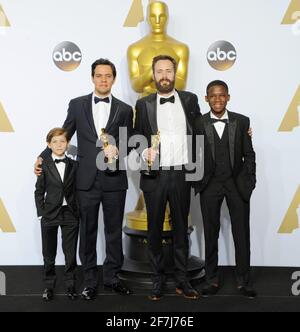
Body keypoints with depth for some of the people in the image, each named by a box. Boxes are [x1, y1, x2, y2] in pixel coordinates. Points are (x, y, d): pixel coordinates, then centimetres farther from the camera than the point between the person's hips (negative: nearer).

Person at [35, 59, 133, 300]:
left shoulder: (124, 109, 5)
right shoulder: (77, 104, 6)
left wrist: (117, 150, -14)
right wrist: (43, 157, 3)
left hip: (114, 180, 0)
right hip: (87, 180, 0)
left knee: (114, 232, 10)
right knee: (88, 232, 9)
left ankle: (112, 277, 27)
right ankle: (90, 280, 23)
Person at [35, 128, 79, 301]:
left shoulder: (74, 165, 2)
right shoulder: (44, 165, -2)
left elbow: (77, 190, 4)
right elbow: (39, 191, 0)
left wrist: (78, 211, -3)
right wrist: (41, 212, -6)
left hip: (70, 214, 1)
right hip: (50, 214, -1)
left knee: (71, 253, 6)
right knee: (49, 253, 10)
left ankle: (71, 284, 21)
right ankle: (49, 285, 24)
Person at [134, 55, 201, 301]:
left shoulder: (190, 100, 6)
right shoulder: (144, 104, 5)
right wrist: (145, 151, -12)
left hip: (181, 174, 0)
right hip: (155, 175, 0)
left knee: (181, 228, 9)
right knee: (155, 229, 7)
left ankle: (182, 280, 20)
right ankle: (158, 280, 20)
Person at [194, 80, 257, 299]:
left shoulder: (242, 121, 0)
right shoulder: (199, 123, -2)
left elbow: (249, 155, 2)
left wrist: (250, 183, -2)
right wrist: (197, 183, -3)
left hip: (237, 184, 1)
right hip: (210, 185, 0)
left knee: (242, 234, 6)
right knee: (211, 234, 9)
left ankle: (244, 282, 21)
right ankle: (212, 281, 22)